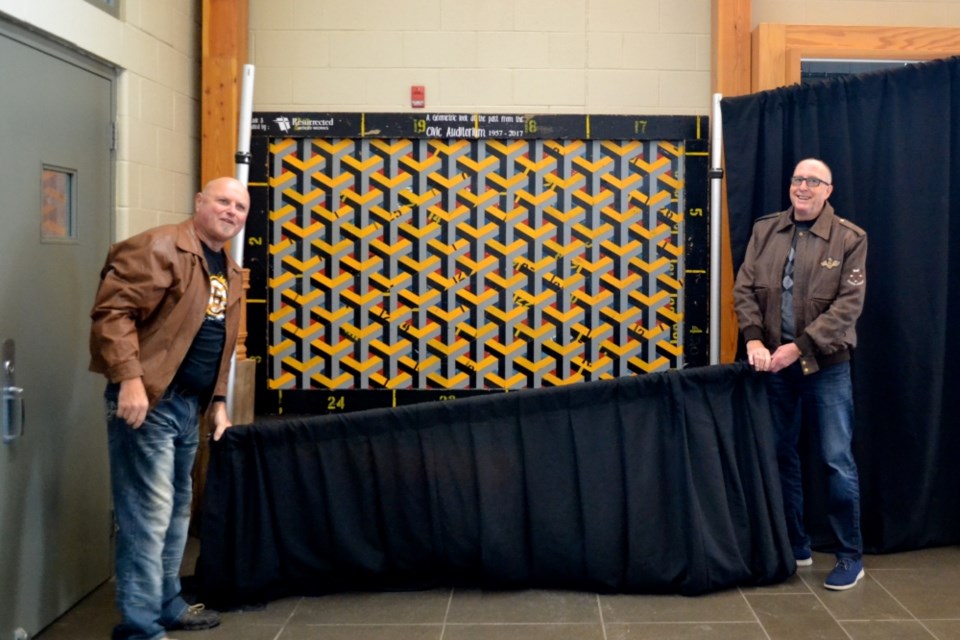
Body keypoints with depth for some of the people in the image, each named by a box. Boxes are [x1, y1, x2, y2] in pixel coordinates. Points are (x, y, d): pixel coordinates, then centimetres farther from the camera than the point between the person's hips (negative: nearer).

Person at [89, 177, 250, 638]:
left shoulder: (229, 271, 17)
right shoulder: (160, 247, -11)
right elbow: (112, 310, -20)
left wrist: (218, 401, 19)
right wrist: (129, 378, -27)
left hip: (188, 404, 9)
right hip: (147, 400, -9)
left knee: (176, 510, 18)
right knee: (148, 513, -7)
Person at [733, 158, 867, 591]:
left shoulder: (849, 238, -4)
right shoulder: (765, 231, 7)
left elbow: (849, 303, -11)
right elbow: (744, 288, 3)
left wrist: (798, 347, -19)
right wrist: (754, 339, -13)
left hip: (826, 365, -4)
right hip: (773, 363, 4)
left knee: (837, 460, -1)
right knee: (781, 455, 11)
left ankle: (850, 556, 12)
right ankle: (794, 546, 25)